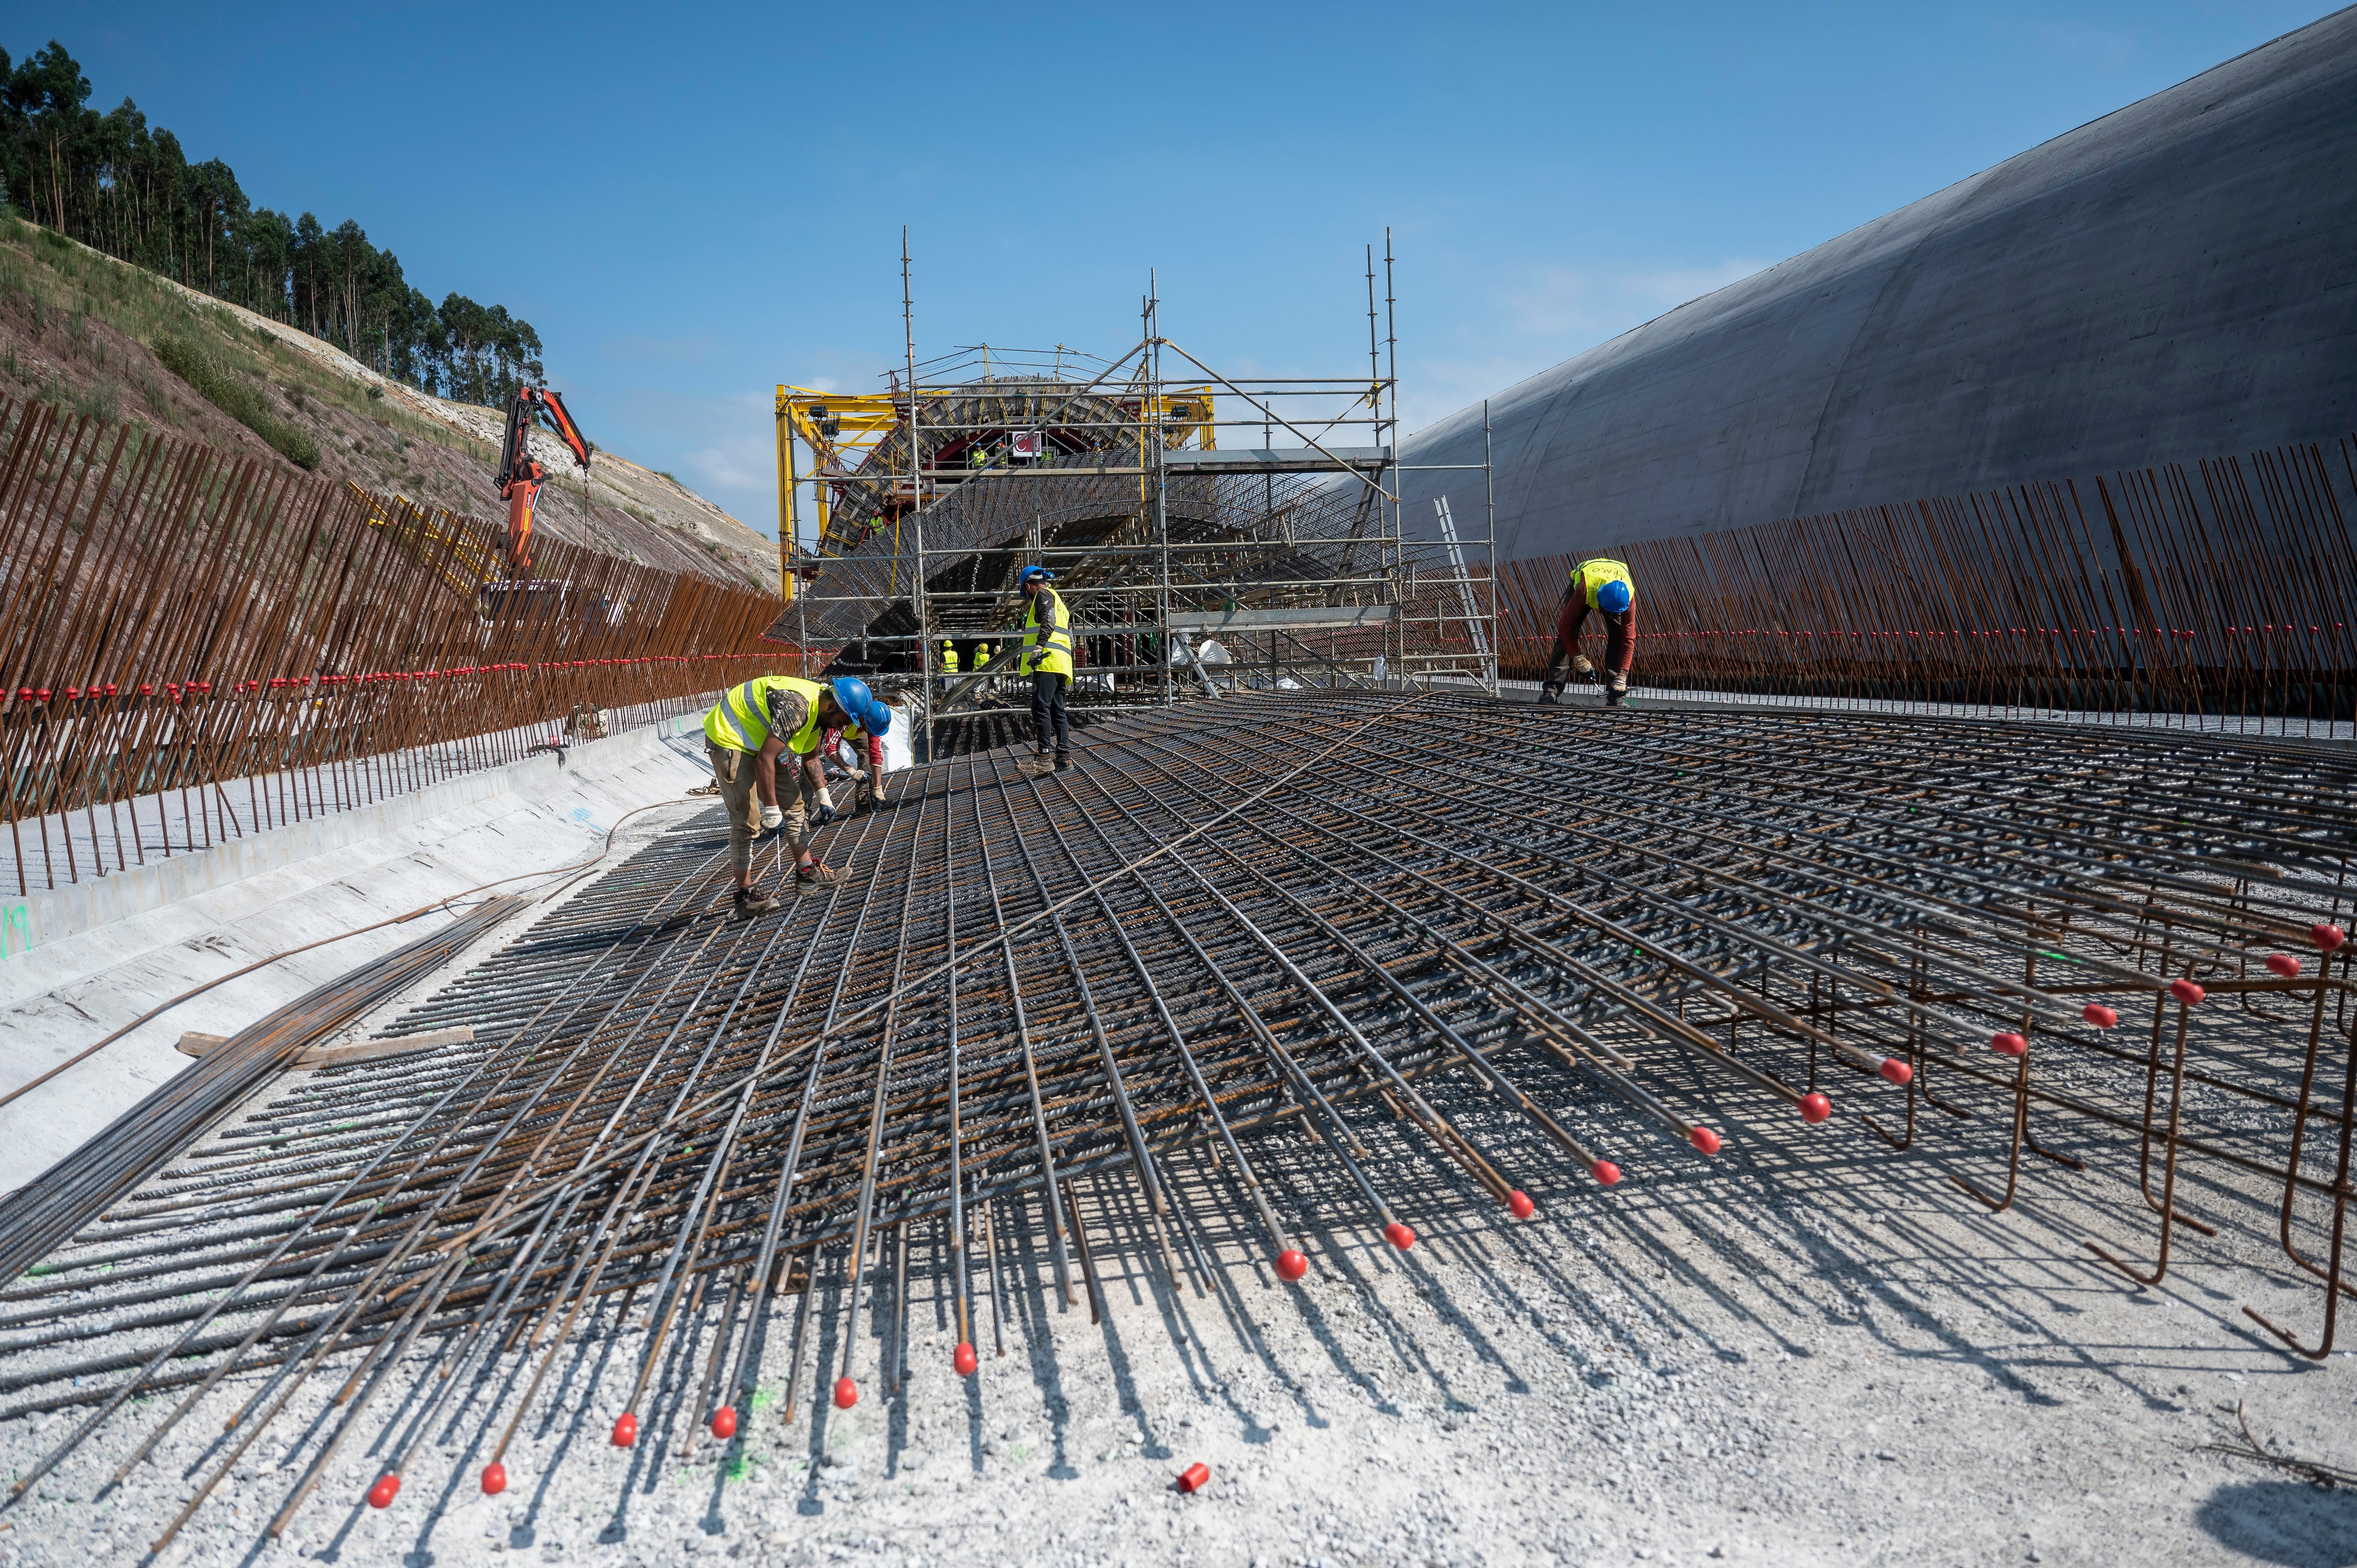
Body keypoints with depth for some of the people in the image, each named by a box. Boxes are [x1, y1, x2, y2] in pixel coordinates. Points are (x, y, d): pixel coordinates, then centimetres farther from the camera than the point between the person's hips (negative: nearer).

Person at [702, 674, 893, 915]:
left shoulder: (817, 710, 0)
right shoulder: (797, 707, -31)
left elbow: (810, 760, 16)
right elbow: (764, 760, -32)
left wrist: (823, 798, 9)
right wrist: (771, 811, -27)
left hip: (756, 743, 10)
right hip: (729, 741, -10)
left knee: (794, 801, 12)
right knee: (748, 820, -13)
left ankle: (806, 870, 21)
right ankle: (745, 894, -7)